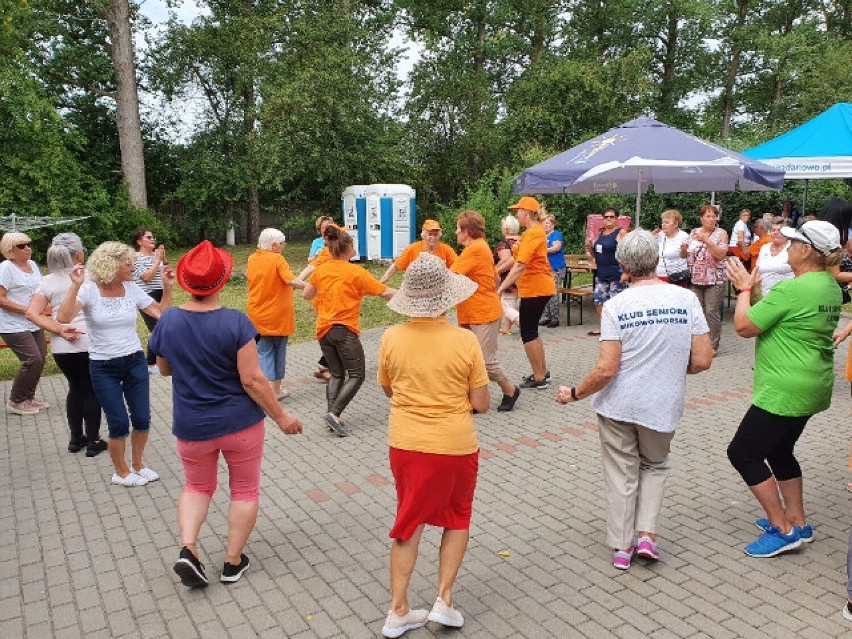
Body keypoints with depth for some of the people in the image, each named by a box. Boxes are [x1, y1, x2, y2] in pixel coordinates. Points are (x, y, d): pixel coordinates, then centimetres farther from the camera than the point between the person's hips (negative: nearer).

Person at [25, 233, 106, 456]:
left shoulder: (47, 281, 2)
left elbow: (32, 314, -7)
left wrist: (60, 330, -9)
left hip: (61, 348, 3)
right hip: (89, 344, -3)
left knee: (75, 389, 20)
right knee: (91, 391, 10)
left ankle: (76, 439, 29)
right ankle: (93, 441, 15)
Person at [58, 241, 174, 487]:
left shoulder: (132, 289, -1)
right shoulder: (89, 290, -12)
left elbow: (161, 313, 1)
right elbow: (64, 318, -25)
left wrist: (167, 287, -8)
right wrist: (75, 286, -30)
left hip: (135, 362, 4)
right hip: (104, 367, -4)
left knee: (142, 418, 8)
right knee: (119, 423, 2)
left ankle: (138, 465, 31)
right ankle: (121, 472, 25)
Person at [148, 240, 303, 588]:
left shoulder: (168, 321, -9)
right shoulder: (236, 322, -20)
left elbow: (165, 369, 7)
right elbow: (252, 380, -19)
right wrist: (281, 416, -9)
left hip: (192, 426, 3)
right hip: (240, 423, -3)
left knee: (197, 486, 25)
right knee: (245, 490, 16)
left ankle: (187, 549, 6)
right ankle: (233, 562, 24)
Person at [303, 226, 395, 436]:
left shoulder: (320, 270, 7)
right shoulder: (356, 272, -7)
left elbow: (306, 294, 15)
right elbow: (384, 292, -7)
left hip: (323, 330, 6)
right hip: (345, 330, -6)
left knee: (337, 374, 15)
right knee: (356, 375, 1)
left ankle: (332, 417, 7)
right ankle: (334, 413, -11)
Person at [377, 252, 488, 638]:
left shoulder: (391, 338, -9)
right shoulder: (464, 341, -16)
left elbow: (389, 390, 6)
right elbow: (481, 404, -10)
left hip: (405, 444, 2)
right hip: (455, 445, -2)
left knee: (409, 521, 18)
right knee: (457, 519, 22)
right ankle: (444, 600, 21)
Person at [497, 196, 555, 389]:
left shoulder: (532, 233, -18)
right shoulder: (537, 230, 14)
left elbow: (520, 265, -28)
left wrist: (501, 288, -31)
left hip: (535, 289, -10)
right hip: (540, 286, 10)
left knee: (528, 332, -1)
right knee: (531, 330, 17)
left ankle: (539, 378, 7)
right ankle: (543, 372, 26)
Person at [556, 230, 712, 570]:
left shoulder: (616, 305, -14)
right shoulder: (686, 299, -7)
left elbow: (606, 369, -17)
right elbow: (703, 360, -7)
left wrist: (574, 394, -2)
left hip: (618, 405, -2)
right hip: (663, 405, 2)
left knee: (622, 474, 14)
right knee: (655, 466, 26)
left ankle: (622, 547, 23)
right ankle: (647, 535, 17)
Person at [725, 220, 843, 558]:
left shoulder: (791, 289, -23)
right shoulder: (831, 287, 8)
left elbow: (744, 326, -17)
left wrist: (744, 288, -4)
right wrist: (752, 287, 9)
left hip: (785, 391, -10)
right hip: (812, 388, 10)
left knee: (743, 453, -1)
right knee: (780, 451, 23)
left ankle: (782, 529, 5)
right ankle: (797, 521, 32)